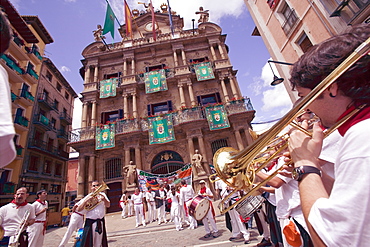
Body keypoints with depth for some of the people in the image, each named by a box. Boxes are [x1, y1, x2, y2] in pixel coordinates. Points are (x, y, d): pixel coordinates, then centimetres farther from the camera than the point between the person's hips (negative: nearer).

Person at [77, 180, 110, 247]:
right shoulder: (87, 197, 3)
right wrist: (86, 200, -17)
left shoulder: (102, 194, 6)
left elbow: (108, 205, -5)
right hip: (90, 222, -2)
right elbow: (78, 209, -5)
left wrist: (104, 199, -24)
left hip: (101, 222, 2)